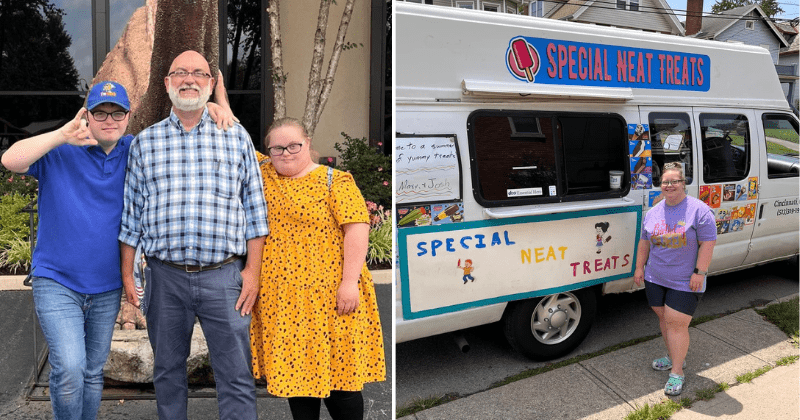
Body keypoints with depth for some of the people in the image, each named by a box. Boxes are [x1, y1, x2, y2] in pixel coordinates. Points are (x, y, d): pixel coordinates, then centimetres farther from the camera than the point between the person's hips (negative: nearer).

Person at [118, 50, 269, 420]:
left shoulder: (236, 136, 6)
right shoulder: (145, 142, 9)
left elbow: (254, 208, 4)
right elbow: (131, 213, 11)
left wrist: (253, 271, -2)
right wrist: (126, 274, 6)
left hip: (223, 277, -1)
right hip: (165, 277, 2)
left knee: (236, 376, 1)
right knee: (167, 372, 15)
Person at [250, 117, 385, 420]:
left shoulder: (335, 181, -3)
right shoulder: (262, 174, 12)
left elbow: (357, 227, -11)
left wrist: (350, 281, -17)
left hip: (328, 295, -5)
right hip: (281, 298, 5)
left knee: (337, 372, 0)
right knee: (294, 370, 11)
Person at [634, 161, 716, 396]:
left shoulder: (698, 210, -10)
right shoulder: (653, 212, 7)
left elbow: (707, 243, -11)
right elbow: (644, 241, 15)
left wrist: (699, 272, -15)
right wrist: (640, 267, 13)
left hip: (685, 282, -6)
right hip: (655, 278, 6)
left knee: (676, 323, -6)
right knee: (664, 318, 15)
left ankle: (677, 371, 5)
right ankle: (674, 357, 34)